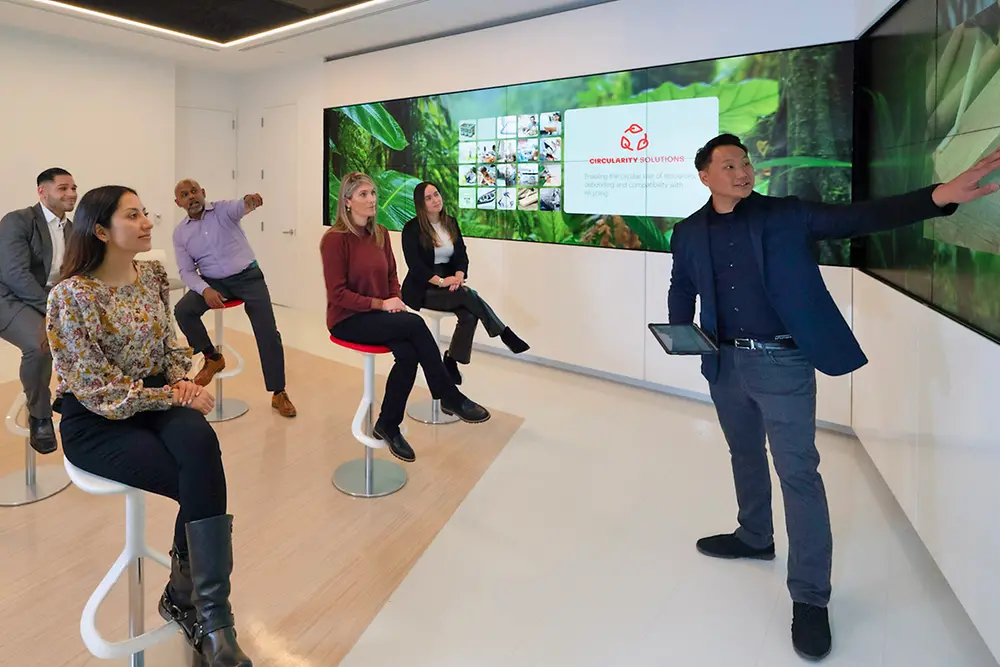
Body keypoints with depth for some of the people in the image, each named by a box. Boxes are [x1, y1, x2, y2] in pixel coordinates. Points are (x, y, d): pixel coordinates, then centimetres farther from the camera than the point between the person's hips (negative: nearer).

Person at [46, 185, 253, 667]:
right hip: (97, 420, -5)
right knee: (201, 481, -22)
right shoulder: (71, 295, -16)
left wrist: (182, 380, -4)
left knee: (200, 440, -29)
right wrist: (173, 396, -17)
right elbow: (99, 389, -16)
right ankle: (209, 617, -2)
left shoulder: (153, 274, 3)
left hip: (157, 398, 5)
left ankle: (188, 596, -15)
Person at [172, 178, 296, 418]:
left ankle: (279, 394, -5)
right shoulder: (180, 233, 5)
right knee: (182, 310, -22)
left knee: (268, 332, -15)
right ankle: (212, 358, 4)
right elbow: (186, 271, 4)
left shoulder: (224, 209, -4)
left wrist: (249, 201, -55)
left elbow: (239, 206, -28)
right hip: (213, 282, 3)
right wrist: (205, 290, -18)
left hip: (247, 276, -3)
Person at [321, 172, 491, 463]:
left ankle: (388, 426, -7)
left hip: (379, 315, 6)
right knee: (415, 324, -28)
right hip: (348, 319, -6)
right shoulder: (335, 239, -13)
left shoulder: (380, 233, 6)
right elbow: (337, 294, -15)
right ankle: (450, 398, -17)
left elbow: (391, 275, 16)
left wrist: (395, 300, -5)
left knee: (408, 353, -25)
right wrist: (380, 304, -20)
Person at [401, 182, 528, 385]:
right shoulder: (412, 228, -7)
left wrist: (458, 276, -16)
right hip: (422, 289, -5)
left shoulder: (451, 223, 10)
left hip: (449, 285, 5)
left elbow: (462, 255, 5)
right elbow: (414, 265, -15)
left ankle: (451, 364, -16)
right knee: (468, 295, -29)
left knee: (469, 315, -25)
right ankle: (505, 334, -19)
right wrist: (441, 281, -25)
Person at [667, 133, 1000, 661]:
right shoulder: (689, 233, 5)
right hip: (724, 363, 4)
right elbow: (682, 290, 16)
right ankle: (755, 537, 44)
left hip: (782, 363, -4)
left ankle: (810, 597, 8)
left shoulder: (787, 215, -3)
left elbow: (859, 218, -11)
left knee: (797, 472, -3)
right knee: (745, 454, 21)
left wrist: (937, 198, -25)